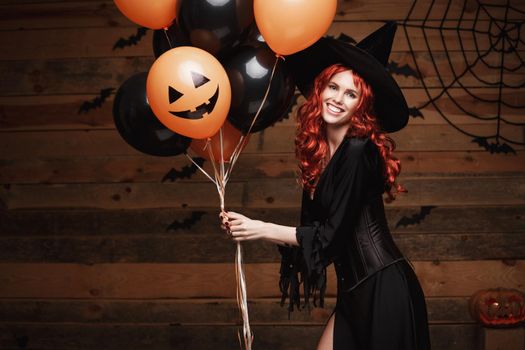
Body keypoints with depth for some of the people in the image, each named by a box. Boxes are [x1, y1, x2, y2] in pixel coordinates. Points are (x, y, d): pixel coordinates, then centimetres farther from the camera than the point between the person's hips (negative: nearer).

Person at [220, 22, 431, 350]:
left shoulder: (359, 150, -15)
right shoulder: (318, 151, 8)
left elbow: (332, 233, -15)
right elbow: (313, 227, 8)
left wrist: (261, 229, -9)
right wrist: (248, 226, 0)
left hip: (383, 288, -8)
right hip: (355, 291, 8)